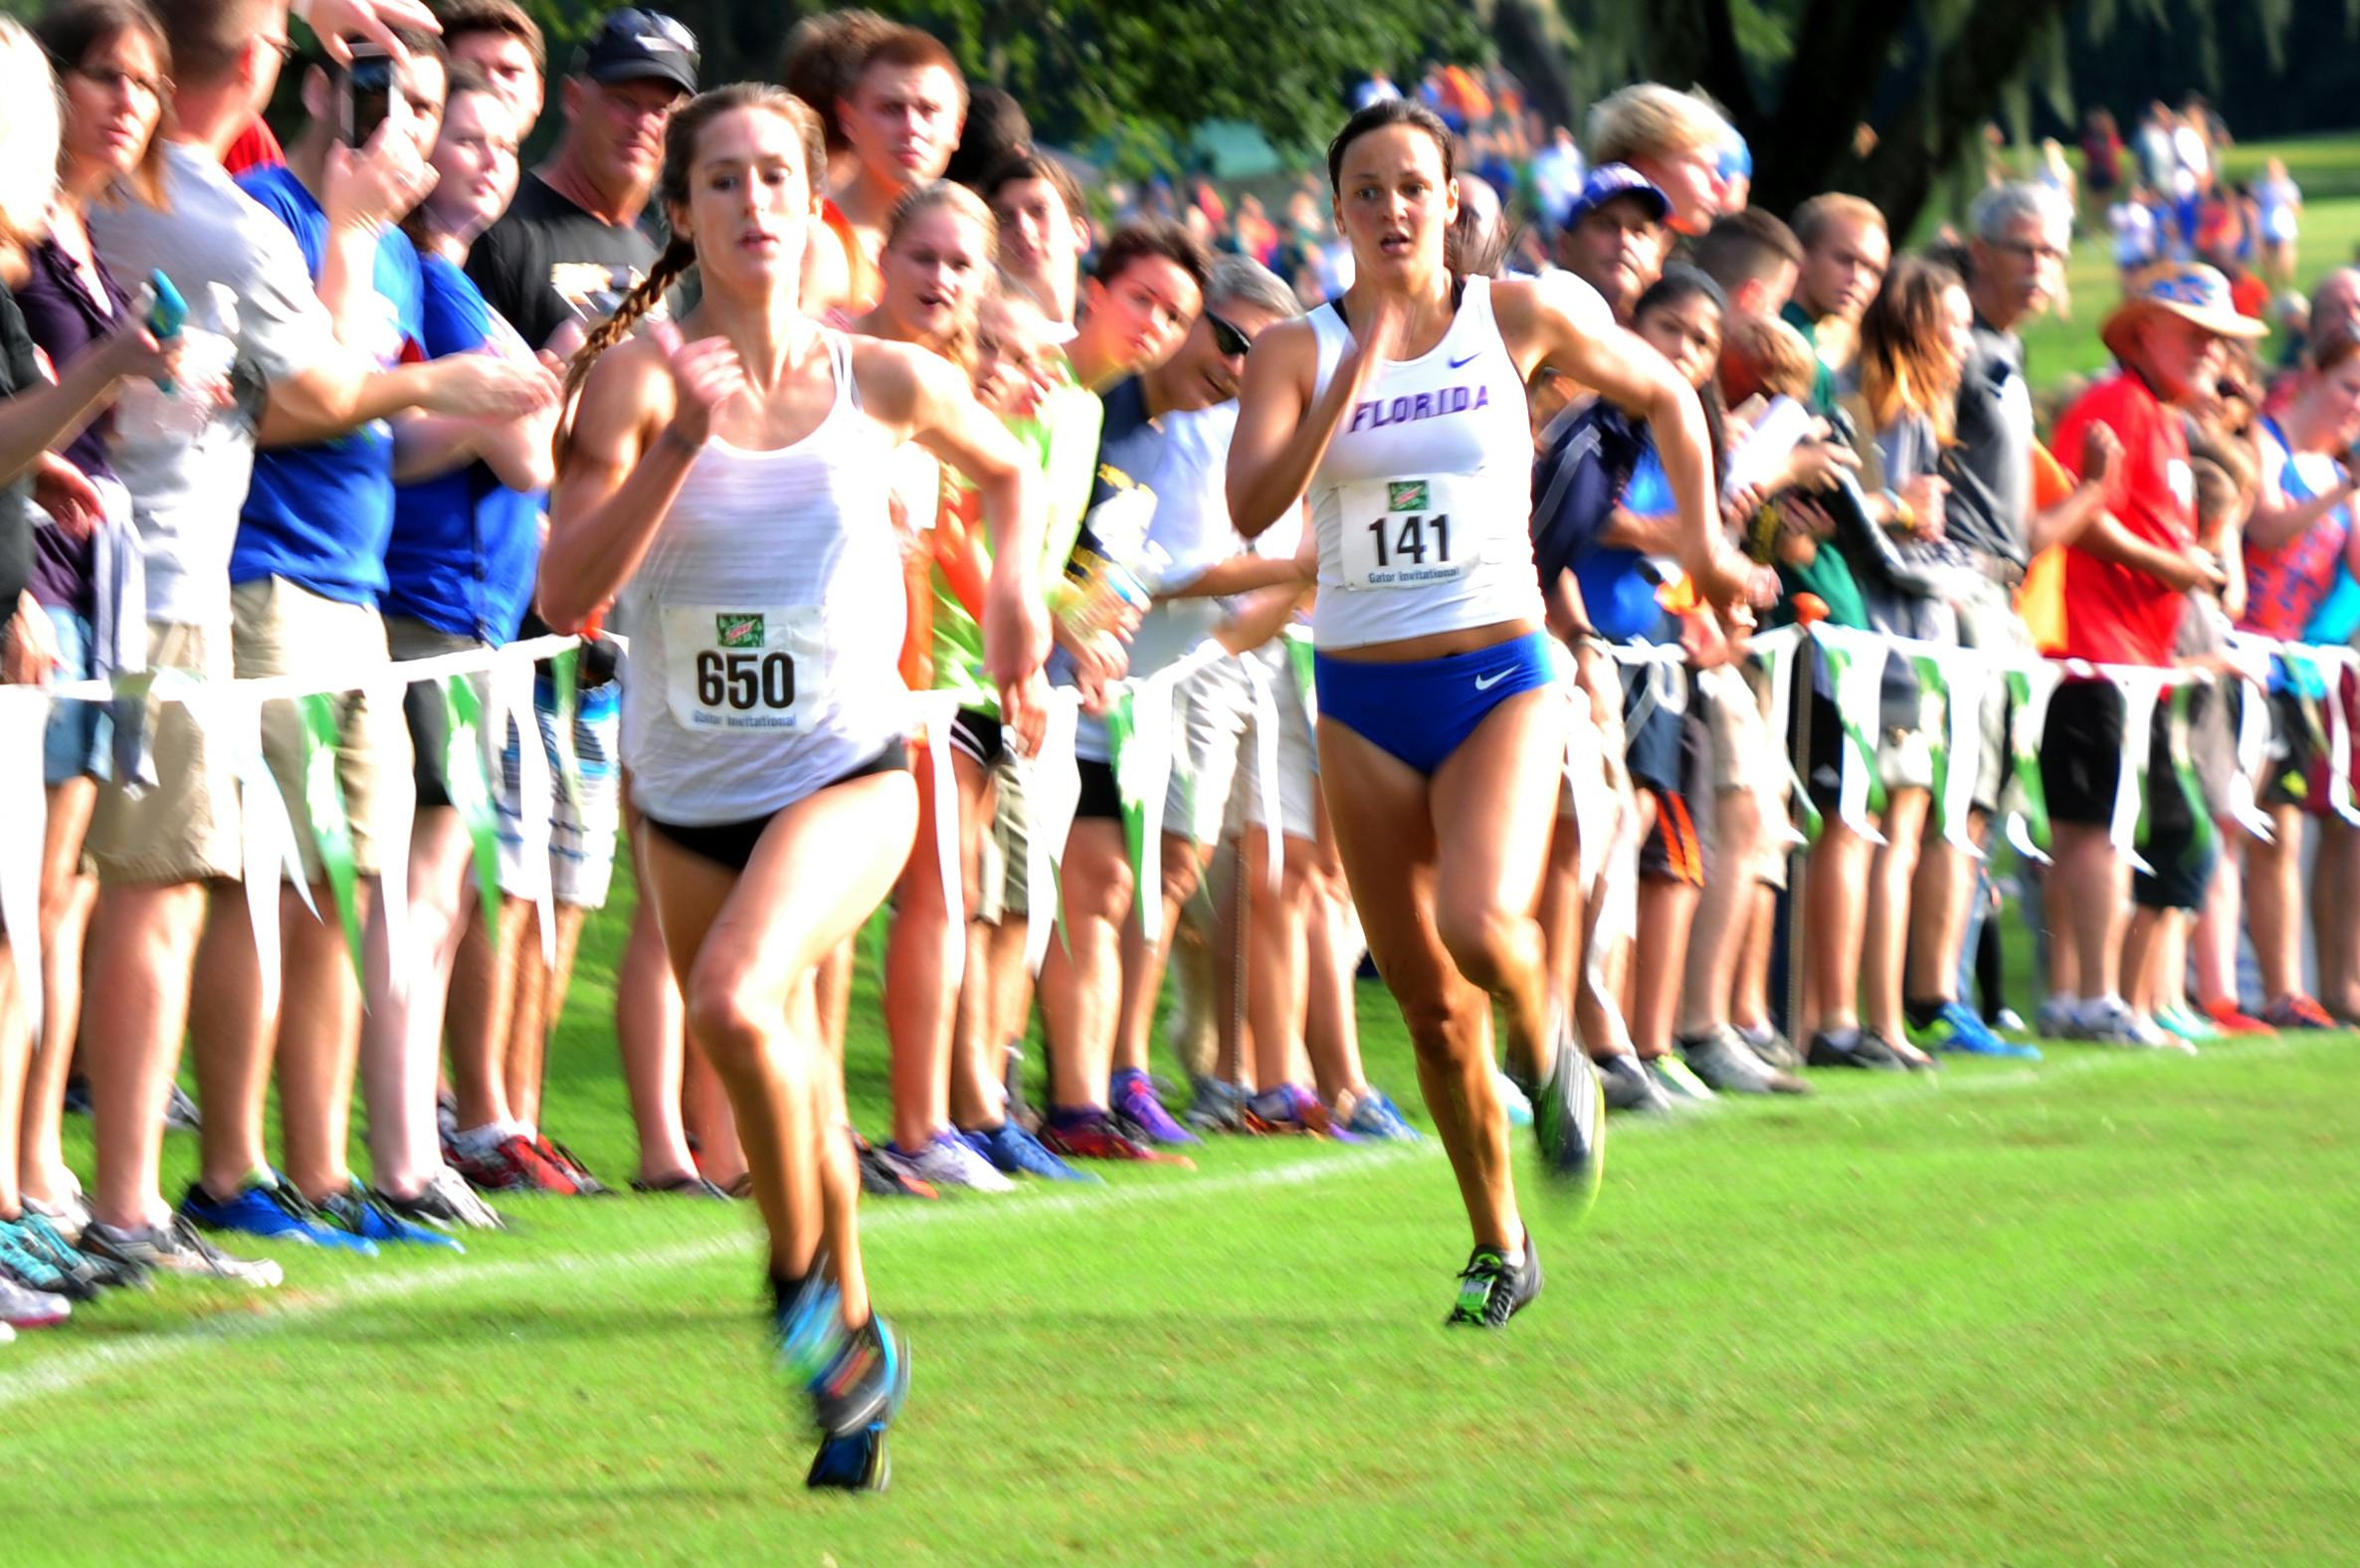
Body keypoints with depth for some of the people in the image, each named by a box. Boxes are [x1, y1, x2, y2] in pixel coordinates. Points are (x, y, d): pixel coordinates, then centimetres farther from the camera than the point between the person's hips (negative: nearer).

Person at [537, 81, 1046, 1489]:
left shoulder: (885, 381, -4)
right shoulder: (639, 378, -9)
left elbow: (1006, 470, 19)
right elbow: (566, 595, -18)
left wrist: (1016, 585, 1)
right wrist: (679, 442, -27)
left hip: (847, 775, -2)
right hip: (687, 796, 2)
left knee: (735, 998, -29)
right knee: (789, 1092, 14)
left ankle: (805, 1271, -7)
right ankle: (856, 1344, 38)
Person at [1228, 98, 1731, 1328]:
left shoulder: (1519, 317, 0)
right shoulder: (1299, 350, -1)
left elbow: (1664, 395, 16)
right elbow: (1253, 506, -17)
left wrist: (1701, 537, 10)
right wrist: (1358, 373, -21)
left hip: (1500, 681, -2)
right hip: (1362, 702, 2)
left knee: (1480, 923, -27)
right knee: (1429, 1006, 4)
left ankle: (1546, 1050, 6)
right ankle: (1499, 1248, 20)